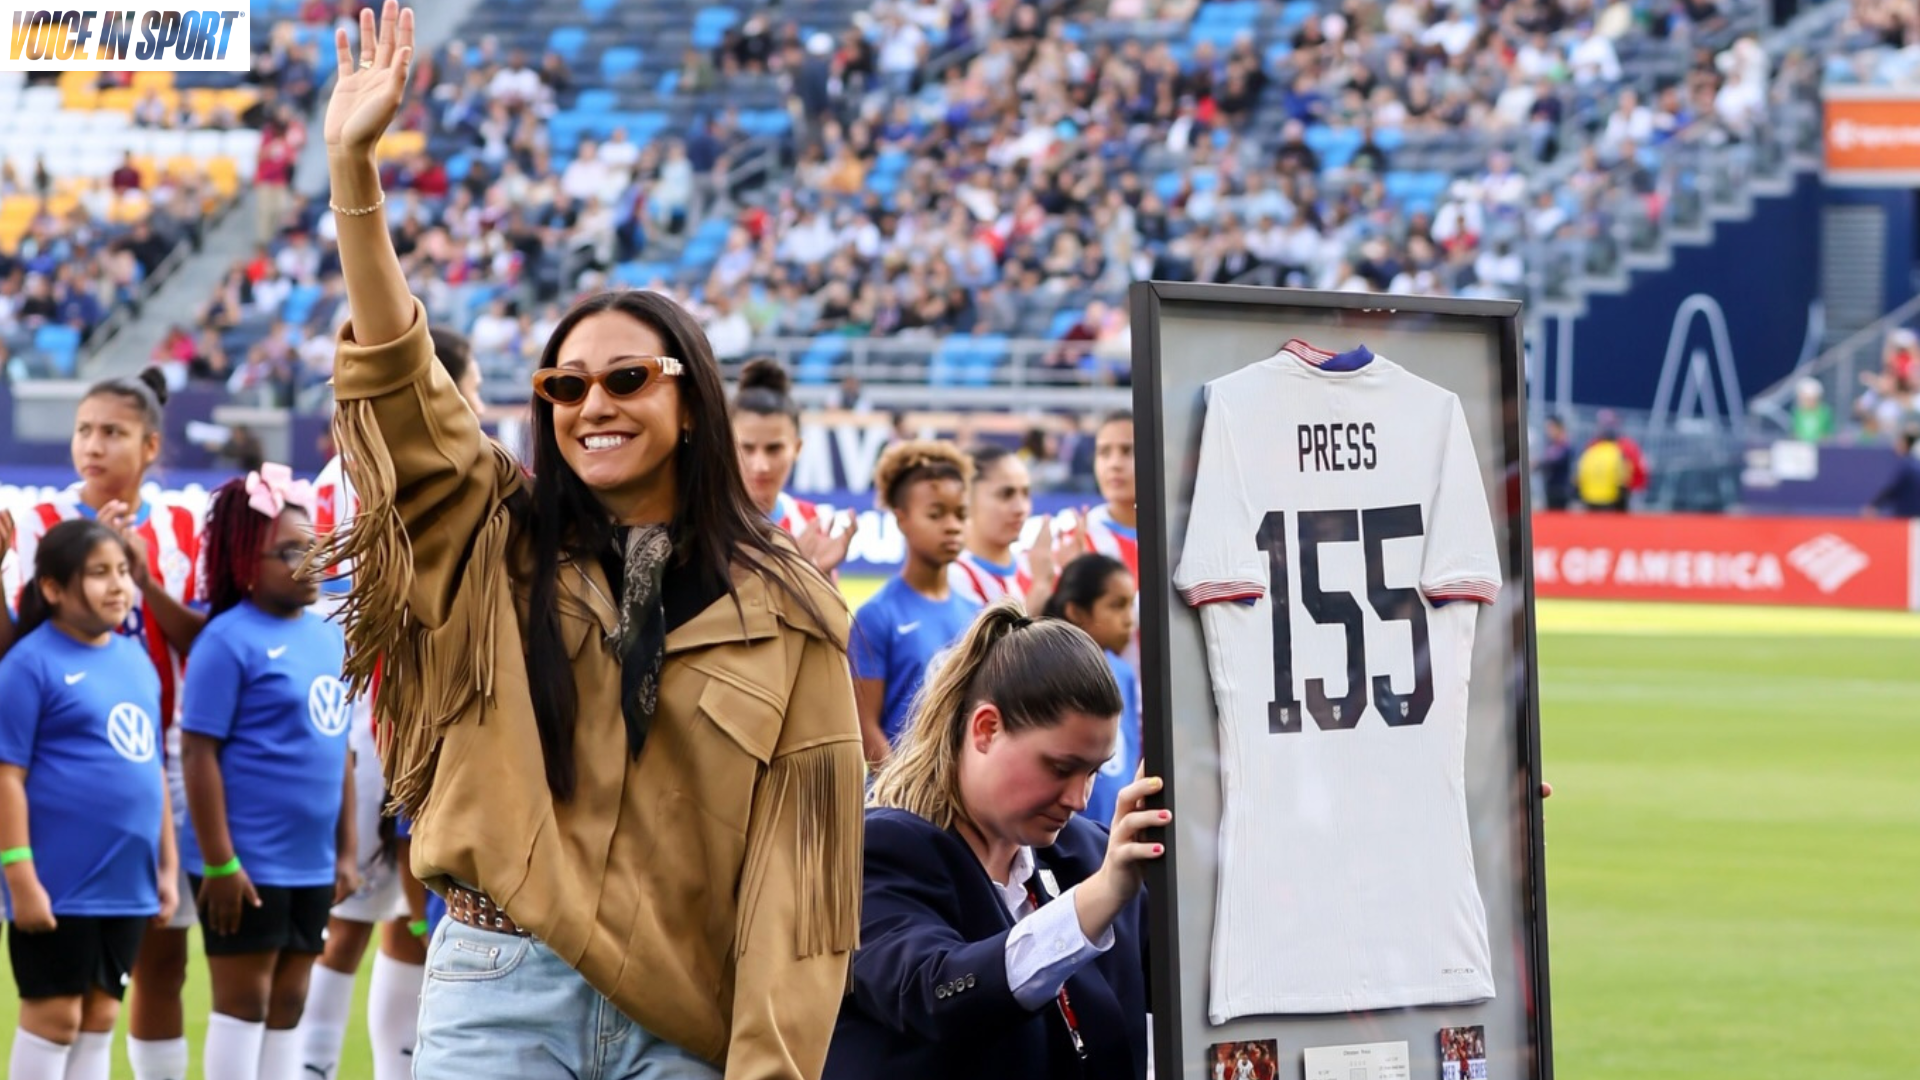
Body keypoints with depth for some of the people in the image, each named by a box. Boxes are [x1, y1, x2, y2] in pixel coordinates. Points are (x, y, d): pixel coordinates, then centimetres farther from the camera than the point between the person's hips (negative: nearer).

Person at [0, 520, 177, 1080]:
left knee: (100, 1016, 11)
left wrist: (166, 866, 15)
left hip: (124, 883, 6)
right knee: (54, 1014, 0)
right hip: (59, 884, -6)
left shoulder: (136, 660, 10)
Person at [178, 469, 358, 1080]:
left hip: (311, 865, 7)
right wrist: (219, 862, -17)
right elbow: (198, 755, -14)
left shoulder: (328, 636, 10)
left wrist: (346, 851, 13)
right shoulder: (230, 640, -12)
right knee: (243, 1000, -1)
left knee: (288, 1005, 11)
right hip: (246, 863, -7)